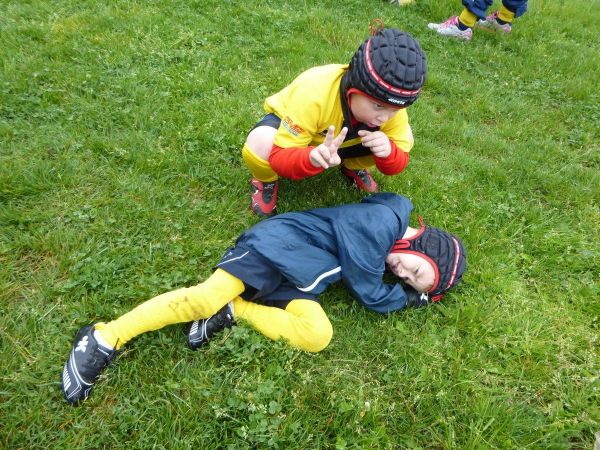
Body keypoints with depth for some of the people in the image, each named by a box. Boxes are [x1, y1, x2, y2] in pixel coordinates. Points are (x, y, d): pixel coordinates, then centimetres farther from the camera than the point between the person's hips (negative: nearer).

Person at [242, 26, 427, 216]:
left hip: (341, 141, 4)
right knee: (260, 144, -39)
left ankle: (351, 166, 13)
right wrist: (313, 158, -60)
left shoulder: (390, 101, -26)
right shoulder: (312, 94, -41)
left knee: (403, 139, -17)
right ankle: (266, 180, -2)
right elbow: (280, 157, -38)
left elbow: (397, 164, -18)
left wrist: (388, 152, -42)